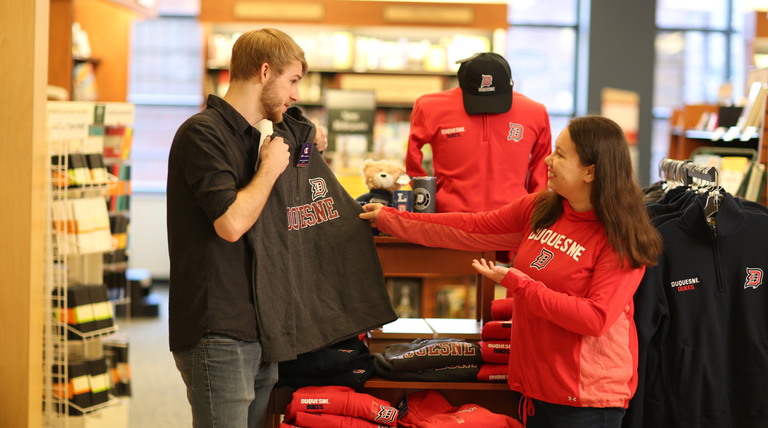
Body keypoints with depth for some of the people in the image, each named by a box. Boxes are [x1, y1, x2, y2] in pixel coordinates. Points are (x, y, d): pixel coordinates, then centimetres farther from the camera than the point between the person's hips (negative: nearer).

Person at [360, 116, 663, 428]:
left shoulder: (623, 239, -17)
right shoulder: (538, 209, 2)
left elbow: (595, 319, -23)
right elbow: (472, 229, 8)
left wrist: (516, 283, -22)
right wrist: (387, 218, 9)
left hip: (589, 396, -6)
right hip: (536, 384, 6)